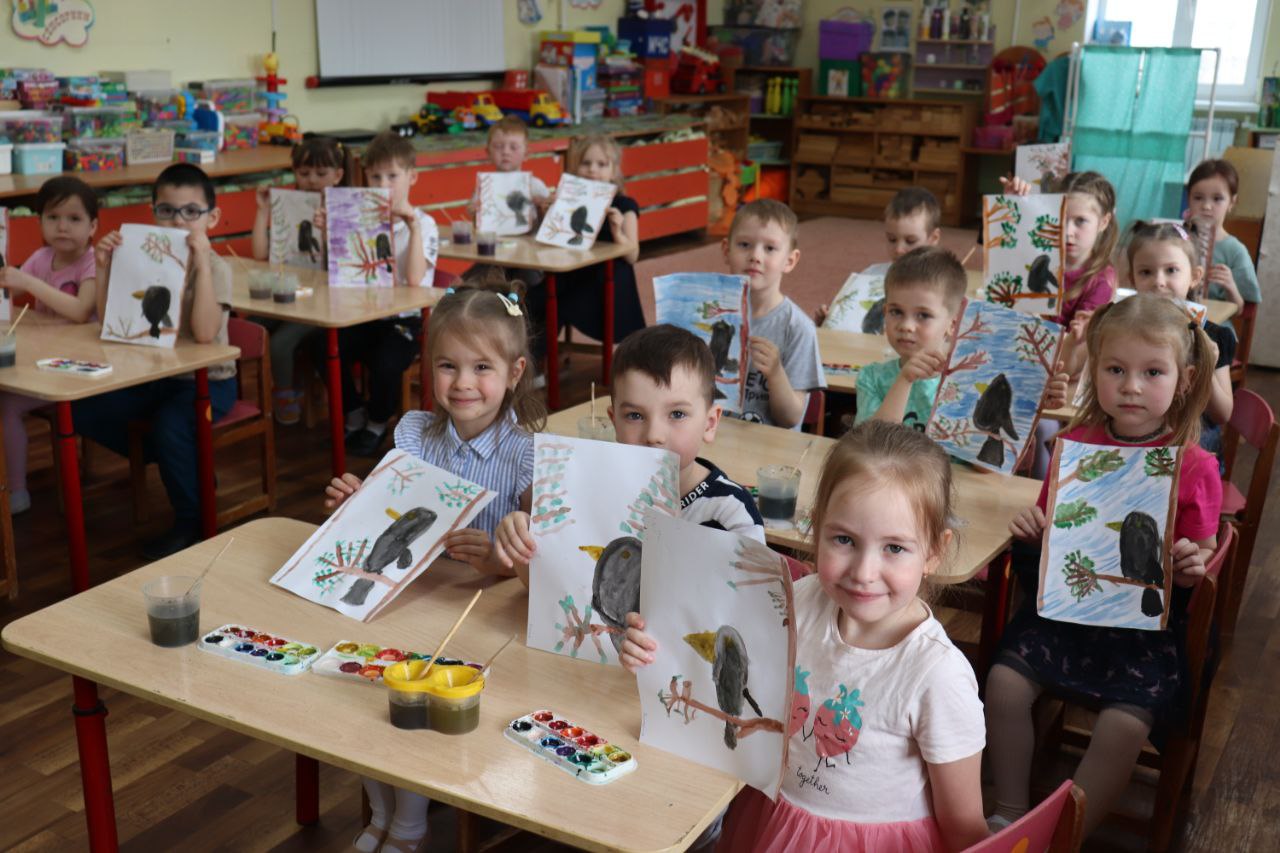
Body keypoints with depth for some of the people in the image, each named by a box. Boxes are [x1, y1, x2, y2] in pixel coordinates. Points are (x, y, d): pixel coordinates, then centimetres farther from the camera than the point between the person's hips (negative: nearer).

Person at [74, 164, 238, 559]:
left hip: (207, 380, -6)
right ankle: (186, 467, 11)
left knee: (170, 425, -32)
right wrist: (104, 267, -11)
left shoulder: (215, 267, -14)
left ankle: (191, 522, -4)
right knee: (83, 410, -7)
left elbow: (204, 332, -30)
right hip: (155, 375, 6)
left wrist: (201, 259, -33)